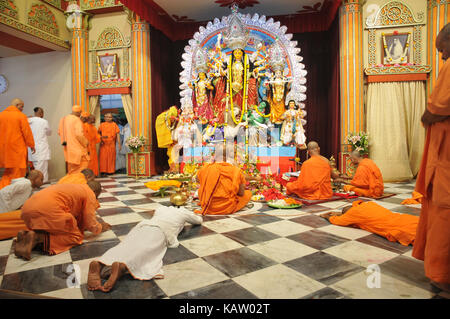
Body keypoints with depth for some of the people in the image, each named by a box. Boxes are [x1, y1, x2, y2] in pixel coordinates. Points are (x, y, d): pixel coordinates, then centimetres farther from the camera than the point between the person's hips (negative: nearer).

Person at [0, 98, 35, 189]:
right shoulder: (21, 116, -8)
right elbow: (27, 132, -7)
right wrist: (31, 145, 3)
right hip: (17, 148, -5)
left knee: (8, 172, 16)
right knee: (17, 172, 2)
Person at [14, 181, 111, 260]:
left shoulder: (75, 188, 31)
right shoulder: (90, 194, 6)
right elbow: (91, 225, 5)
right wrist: (101, 227, 25)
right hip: (48, 210, -9)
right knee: (77, 236, 5)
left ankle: (26, 235, 4)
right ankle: (38, 237, -13)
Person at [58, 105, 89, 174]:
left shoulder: (63, 119, 9)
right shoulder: (77, 120, -15)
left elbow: (59, 132, 16)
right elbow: (79, 134, -23)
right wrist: (85, 143, -8)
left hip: (67, 147, 8)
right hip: (77, 147, -8)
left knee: (71, 168, 17)